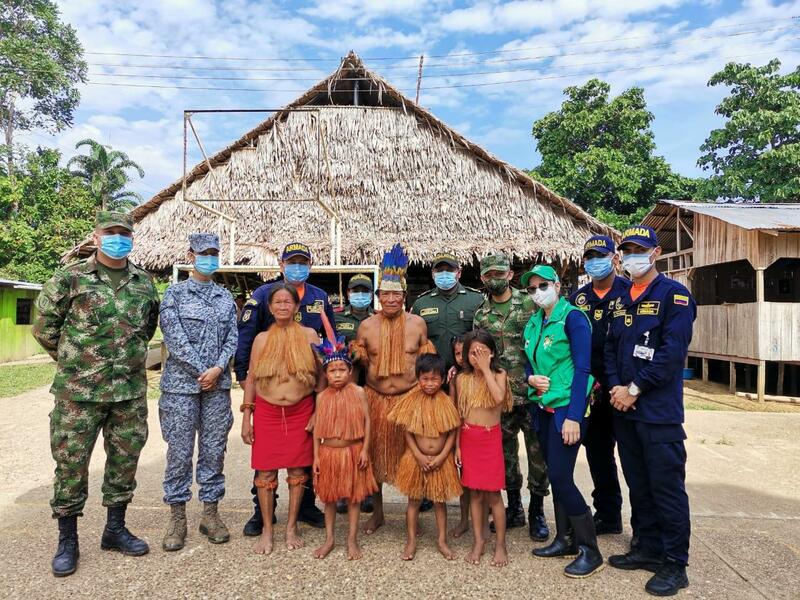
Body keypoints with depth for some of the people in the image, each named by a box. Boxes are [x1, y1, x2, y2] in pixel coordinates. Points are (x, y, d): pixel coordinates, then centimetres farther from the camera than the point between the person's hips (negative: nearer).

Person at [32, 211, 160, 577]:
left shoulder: (145, 283, 7)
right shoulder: (69, 278, -3)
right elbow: (45, 328, 3)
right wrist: (74, 363, 6)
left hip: (131, 391, 4)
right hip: (79, 391, -3)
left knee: (125, 460, 11)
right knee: (70, 462, 4)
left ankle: (115, 529, 27)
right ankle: (67, 541, 20)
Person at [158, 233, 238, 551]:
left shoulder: (226, 297, 12)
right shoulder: (174, 293, 1)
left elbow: (232, 337, 6)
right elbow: (174, 337, -8)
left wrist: (217, 369, -10)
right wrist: (201, 371, -11)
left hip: (218, 384, 3)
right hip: (181, 384, -3)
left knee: (214, 450, 7)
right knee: (180, 451, 3)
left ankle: (210, 513, 19)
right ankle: (177, 517, 16)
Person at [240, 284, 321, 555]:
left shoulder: (309, 335, 0)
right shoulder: (261, 339, 4)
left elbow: (321, 377, 3)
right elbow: (251, 379, 6)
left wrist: (318, 412, -2)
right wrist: (246, 417, 2)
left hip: (301, 412, 0)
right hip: (266, 412, 1)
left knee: (297, 470, 7)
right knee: (265, 472, 3)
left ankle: (292, 528, 24)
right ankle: (267, 530, 20)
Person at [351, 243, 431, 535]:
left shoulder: (417, 323, 0)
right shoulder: (366, 326, 1)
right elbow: (358, 362, 12)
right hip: (376, 399, 1)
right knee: (375, 454, 10)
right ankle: (377, 512, 29)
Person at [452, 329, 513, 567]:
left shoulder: (499, 375, -5)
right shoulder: (462, 379, 1)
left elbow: (499, 398, -26)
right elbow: (458, 415, 5)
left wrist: (485, 369, -20)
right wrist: (456, 445, 4)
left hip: (491, 439, -2)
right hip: (468, 439, 2)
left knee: (493, 494, 2)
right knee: (474, 493, 10)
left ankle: (500, 545, 16)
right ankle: (479, 540, 24)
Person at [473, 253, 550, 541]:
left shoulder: (531, 303, -2)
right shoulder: (481, 315, 8)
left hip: (533, 391, -3)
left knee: (538, 452, 4)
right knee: (506, 452, 13)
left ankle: (537, 511, 20)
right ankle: (514, 508, 29)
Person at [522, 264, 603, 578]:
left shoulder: (572, 318, -11)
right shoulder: (534, 323, 11)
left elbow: (582, 369, -16)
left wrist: (573, 416, -20)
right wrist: (531, 378, -6)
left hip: (566, 408, -7)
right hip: (543, 407, 7)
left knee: (560, 477, -8)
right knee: (555, 475, 13)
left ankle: (590, 550, 7)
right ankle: (565, 540, 26)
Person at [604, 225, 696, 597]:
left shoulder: (673, 294, -7)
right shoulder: (621, 300, 14)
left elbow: (673, 351, -17)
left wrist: (635, 388, -16)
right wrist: (615, 387, -3)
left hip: (659, 410, -7)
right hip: (623, 410, 7)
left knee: (666, 487, 1)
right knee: (638, 484, 16)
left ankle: (675, 564, 15)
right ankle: (648, 549, 30)